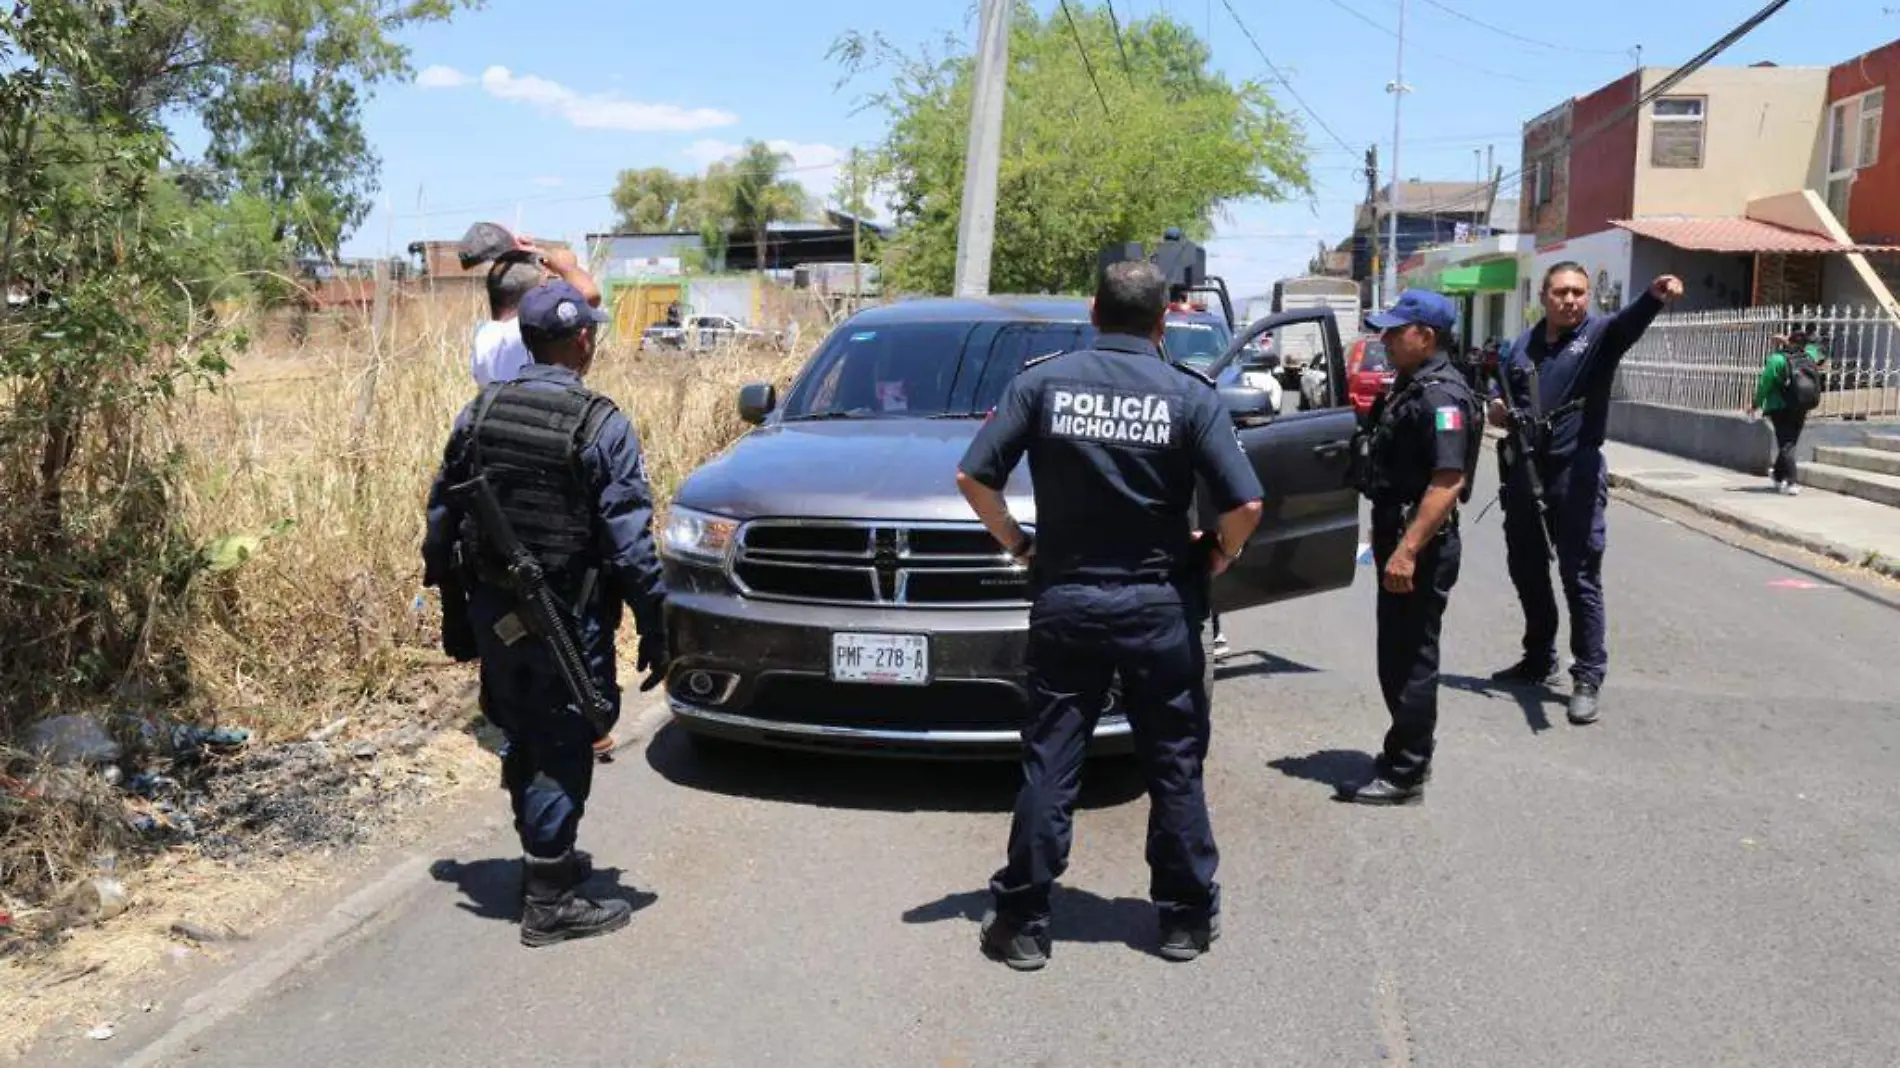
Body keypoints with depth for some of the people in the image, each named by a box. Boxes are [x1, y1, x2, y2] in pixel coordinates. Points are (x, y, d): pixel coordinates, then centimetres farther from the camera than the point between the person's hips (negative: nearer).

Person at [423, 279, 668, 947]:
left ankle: (547, 861, 37)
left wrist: (455, 611, 17)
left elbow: (442, 518, 9)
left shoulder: (479, 413, 3)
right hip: (566, 620, -6)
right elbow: (629, 540, -15)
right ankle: (548, 903, 8)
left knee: (524, 743, 20)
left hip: (493, 613, 6)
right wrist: (653, 627, -7)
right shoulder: (600, 425, -14)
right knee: (562, 752, 2)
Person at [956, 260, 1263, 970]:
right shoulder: (1189, 394, -4)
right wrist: (1220, 557, 7)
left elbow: (973, 476, -6)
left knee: (1049, 766, 8)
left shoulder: (1044, 380, -2)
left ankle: (1021, 922, 13)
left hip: (1065, 601, 1)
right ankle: (1186, 918, 22)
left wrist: (1017, 543, 7)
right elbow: (1246, 504, -11)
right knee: (1175, 766, 12)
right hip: (1160, 607, -1)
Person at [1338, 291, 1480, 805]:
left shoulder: (1442, 395, -18)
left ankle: (1404, 776, 5)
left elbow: (1449, 480, -26)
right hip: (1397, 537, 10)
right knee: (1397, 654, 18)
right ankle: (1405, 754, 30)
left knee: (1411, 659, -3)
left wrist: (1408, 549, -29)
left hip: (1420, 547, -10)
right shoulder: (1409, 385, 15)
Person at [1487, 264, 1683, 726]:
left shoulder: (1599, 333, -3)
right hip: (1521, 472, 6)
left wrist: (1655, 296, -48)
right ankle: (1539, 659, 34)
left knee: (1581, 578, -3)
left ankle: (1588, 677, 4)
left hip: (1575, 473, -6)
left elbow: (1630, 322, -26)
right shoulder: (1522, 345, 12)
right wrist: (1496, 408, 0)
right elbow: (1499, 392, 25)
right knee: (1526, 571, 17)